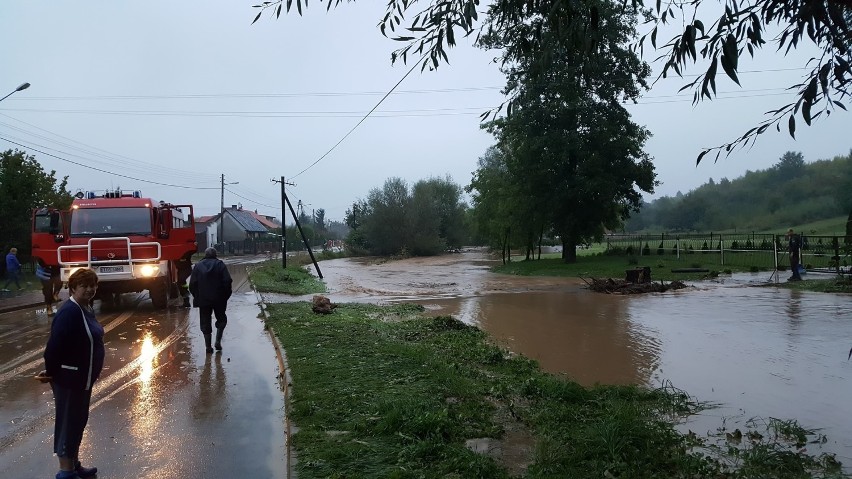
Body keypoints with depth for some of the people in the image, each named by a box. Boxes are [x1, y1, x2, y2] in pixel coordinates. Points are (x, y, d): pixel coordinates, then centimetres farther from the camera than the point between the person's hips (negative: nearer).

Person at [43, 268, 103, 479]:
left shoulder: (86, 308, 7)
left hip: (83, 377, 10)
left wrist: (91, 374, 16)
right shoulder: (69, 311, -23)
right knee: (68, 422, 1)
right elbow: (54, 345, -24)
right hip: (69, 378, -10)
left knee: (79, 420, 19)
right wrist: (51, 373, -17)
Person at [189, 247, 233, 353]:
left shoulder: (198, 266, 5)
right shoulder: (220, 265, -1)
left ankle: (208, 346, 6)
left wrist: (196, 296, 11)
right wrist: (226, 295, 2)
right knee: (221, 319, 16)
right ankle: (218, 341, 2)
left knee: (205, 322, 8)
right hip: (219, 299, -1)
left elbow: (192, 284, 0)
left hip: (203, 300, 1)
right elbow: (227, 281, -9)